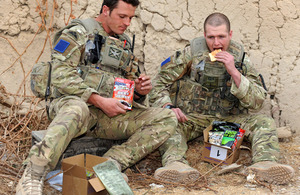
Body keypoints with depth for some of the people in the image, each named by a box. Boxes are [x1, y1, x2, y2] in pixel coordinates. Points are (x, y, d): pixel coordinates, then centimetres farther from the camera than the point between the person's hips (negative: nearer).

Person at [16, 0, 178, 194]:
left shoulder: (126, 44, 22)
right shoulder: (78, 33, 1)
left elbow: (130, 83, 28)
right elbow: (61, 77, -11)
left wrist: (140, 90, 1)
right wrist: (100, 101, -19)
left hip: (109, 115, 6)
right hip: (73, 103, -6)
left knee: (168, 118, -12)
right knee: (77, 108, -44)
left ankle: (112, 163, -25)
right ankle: (31, 178, -41)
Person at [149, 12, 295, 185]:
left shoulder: (241, 60, 3)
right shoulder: (191, 54, -1)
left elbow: (258, 101, -7)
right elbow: (159, 84, 1)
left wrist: (234, 72, -18)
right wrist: (168, 106, -20)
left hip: (229, 119, 2)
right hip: (192, 119, -2)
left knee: (265, 123, -21)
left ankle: (265, 163, -46)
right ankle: (175, 163, -55)